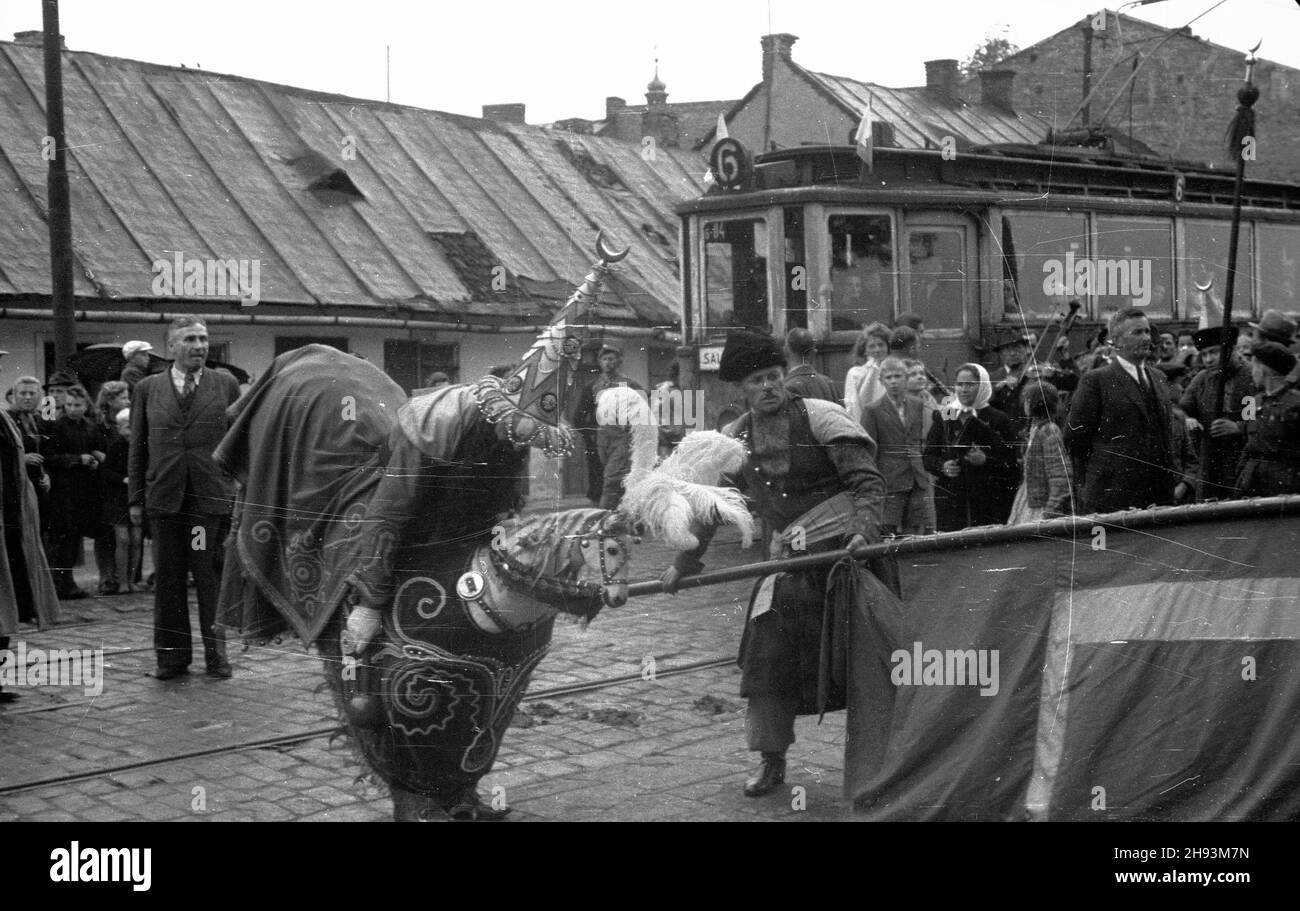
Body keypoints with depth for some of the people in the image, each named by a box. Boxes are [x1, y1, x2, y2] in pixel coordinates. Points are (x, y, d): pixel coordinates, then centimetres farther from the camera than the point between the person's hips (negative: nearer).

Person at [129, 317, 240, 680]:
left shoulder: (226, 385, 7)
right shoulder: (148, 388, 9)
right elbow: (137, 447, 11)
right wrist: (135, 499, 6)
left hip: (212, 497, -1)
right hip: (163, 498, 1)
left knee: (210, 578, 0)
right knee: (168, 579, 6)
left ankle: (215, 653, 11)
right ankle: (172, 655, 15)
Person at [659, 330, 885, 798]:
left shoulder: (819, 416, -7)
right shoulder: (734, 438, 9)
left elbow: (868, 480, -12)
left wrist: (865, 530, -28)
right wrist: (685, 562, 15)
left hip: (845, 546, -5)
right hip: (790, 554, 5)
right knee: (767, 653, 2)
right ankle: (771, 761, 15)